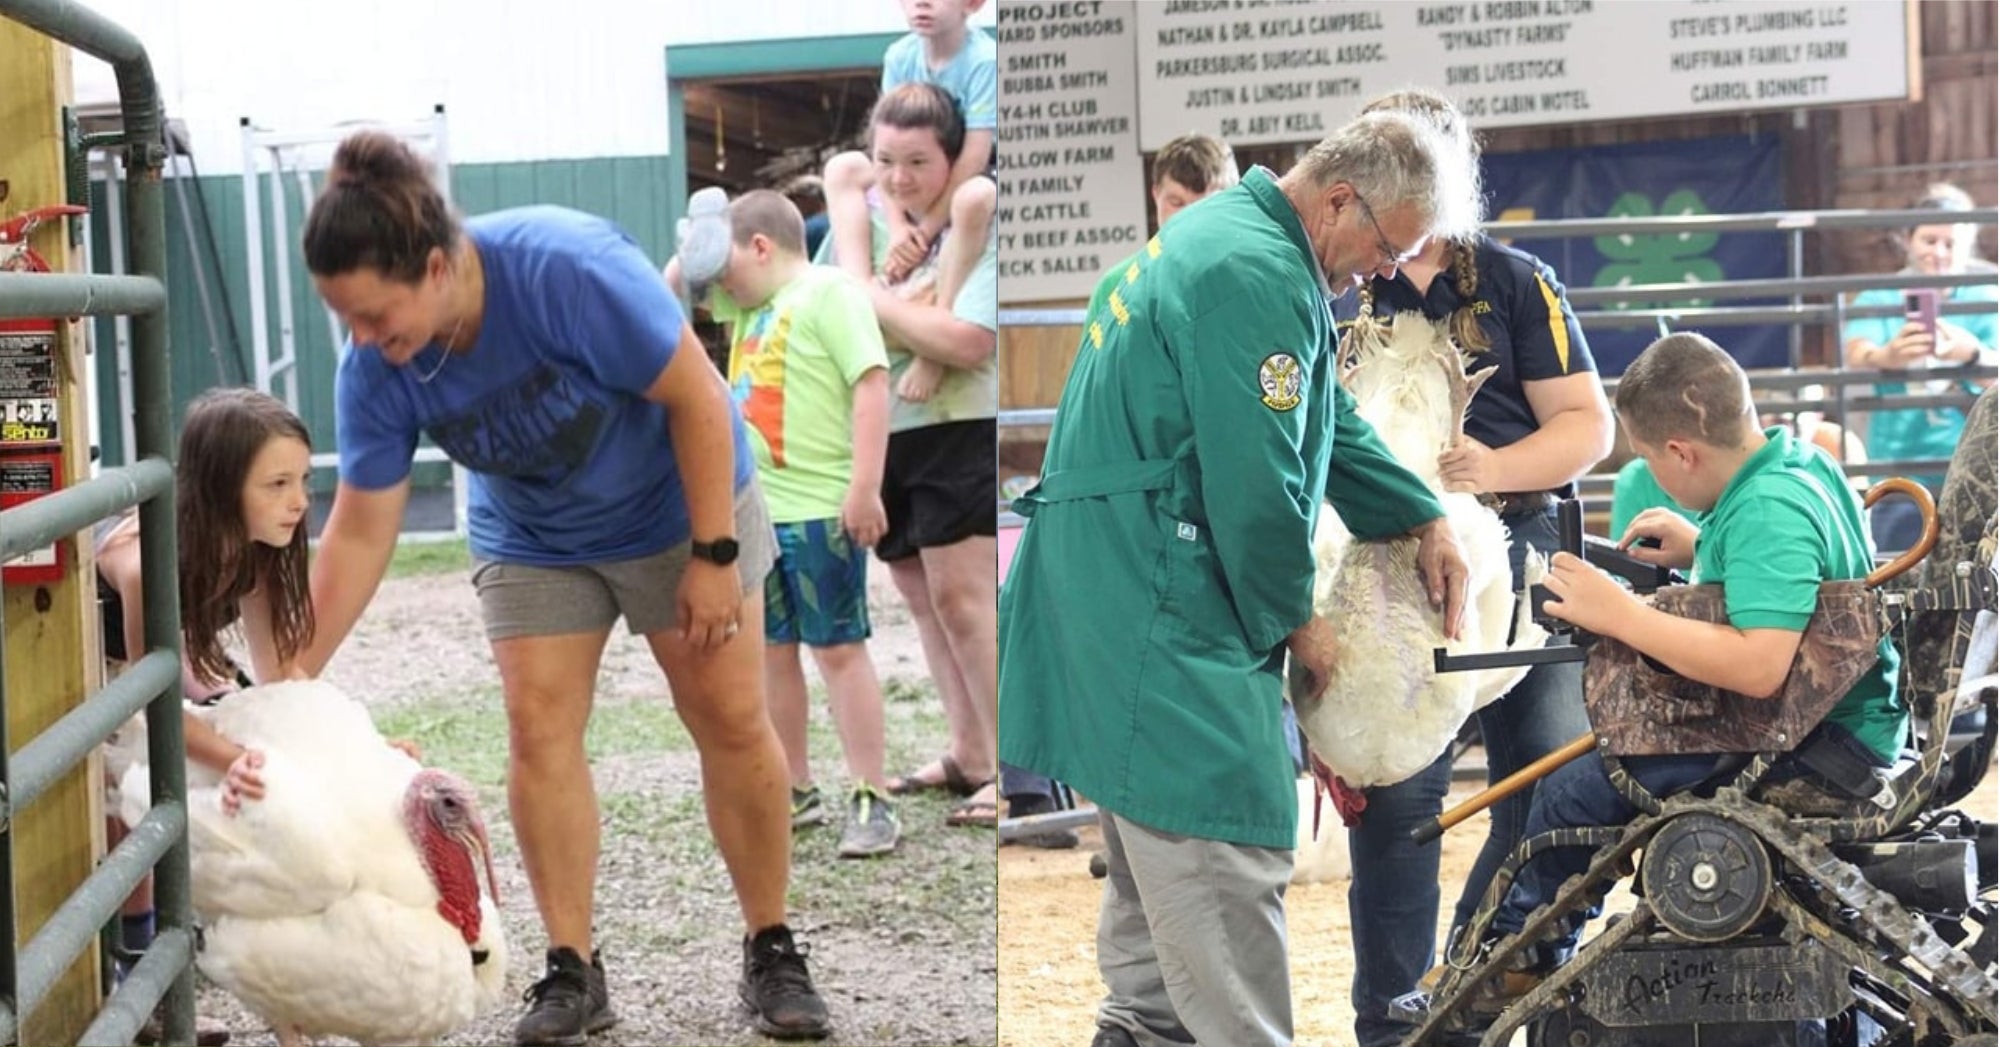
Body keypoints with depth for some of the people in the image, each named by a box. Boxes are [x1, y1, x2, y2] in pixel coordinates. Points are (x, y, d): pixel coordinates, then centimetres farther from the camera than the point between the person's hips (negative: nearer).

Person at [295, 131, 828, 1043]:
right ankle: (572, 971, 0)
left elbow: (696, 396, -27)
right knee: (538, 729, -8)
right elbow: (359, 534, -14)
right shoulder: (373, 374, -21)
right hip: (532, 541, 3)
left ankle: (772, 953, 11)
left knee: (732, 722, -1)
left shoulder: (567, 268, -36)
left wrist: (715, 557, -23)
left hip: (679, 504, -3)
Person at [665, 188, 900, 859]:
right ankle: (796, 792, 22)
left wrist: (865, 489, -23)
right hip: (751, 508, 8)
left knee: (838, 650, -5)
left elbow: (872, 386, -18)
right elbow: (669, 292, 29)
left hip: (819, 510, -8)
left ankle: (871, 803, -2)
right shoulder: (749, 303, 15)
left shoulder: (829, 293, -10)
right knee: (771, 651, 12)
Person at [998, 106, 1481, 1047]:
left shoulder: (1227, 232, 17)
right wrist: (1291, 620, -6)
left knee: (1157, 839, 19)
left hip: (1113, 578, 11)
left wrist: (1422, 519, 14)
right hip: (1157, 606, -11)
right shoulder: (1259, 278, -18)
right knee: (1226, 842, -10)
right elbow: (1255, 481, -20)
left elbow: (1327, 421, 22)